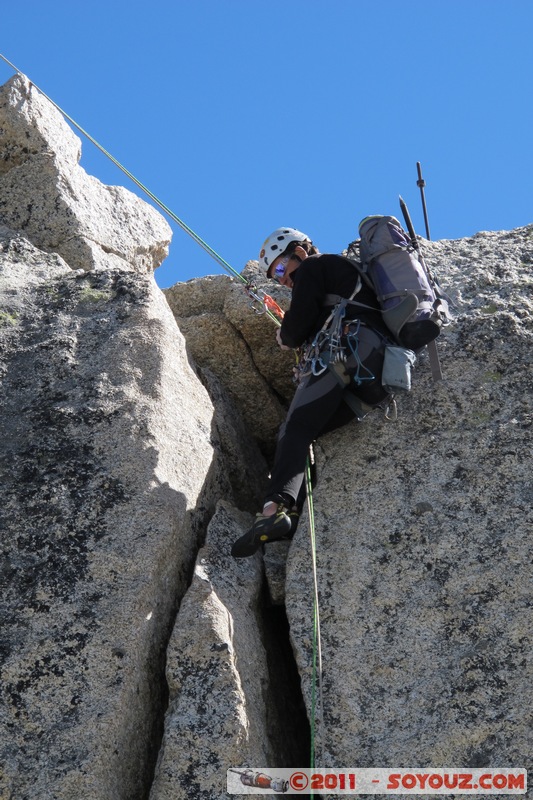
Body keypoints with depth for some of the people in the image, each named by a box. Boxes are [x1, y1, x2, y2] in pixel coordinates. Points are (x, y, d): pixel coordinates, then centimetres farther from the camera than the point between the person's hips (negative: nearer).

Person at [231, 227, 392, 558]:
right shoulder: (349, 271, 40)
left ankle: (278, 507, -38)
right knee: (301, 433, 7)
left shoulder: (314, 266, 13)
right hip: (377, 378, 8)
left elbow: (297, 326, 2)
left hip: (347, 348, -8)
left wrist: (285, 338, 22)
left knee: (295, 429, -17)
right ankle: (293, 516, -10)